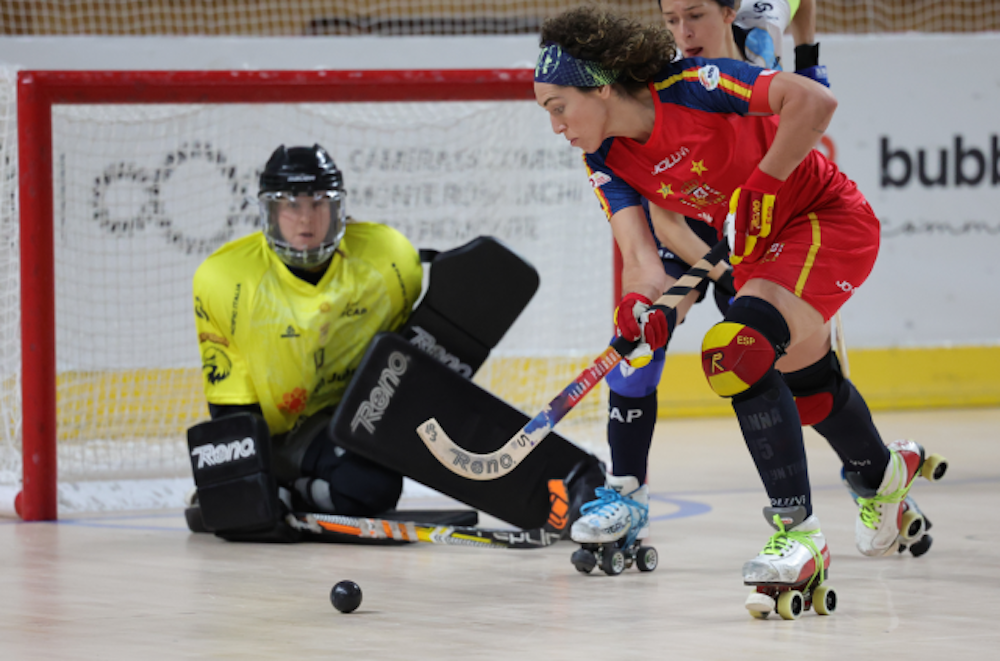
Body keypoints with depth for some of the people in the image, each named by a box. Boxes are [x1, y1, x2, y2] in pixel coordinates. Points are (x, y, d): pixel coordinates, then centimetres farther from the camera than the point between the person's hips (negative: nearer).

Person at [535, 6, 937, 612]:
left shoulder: (691, 86, -28)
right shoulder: (608, 160, -7)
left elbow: (815, 101, -33)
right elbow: (640, 254, -14)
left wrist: (762, 184, -28)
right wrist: (639, 301, -35)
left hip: (830, 220, -9)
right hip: (757, 247, 9)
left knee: (737, 349, -27)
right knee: (804, 374, 27)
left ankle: (799, 535, -25)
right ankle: (885, 472, 57)